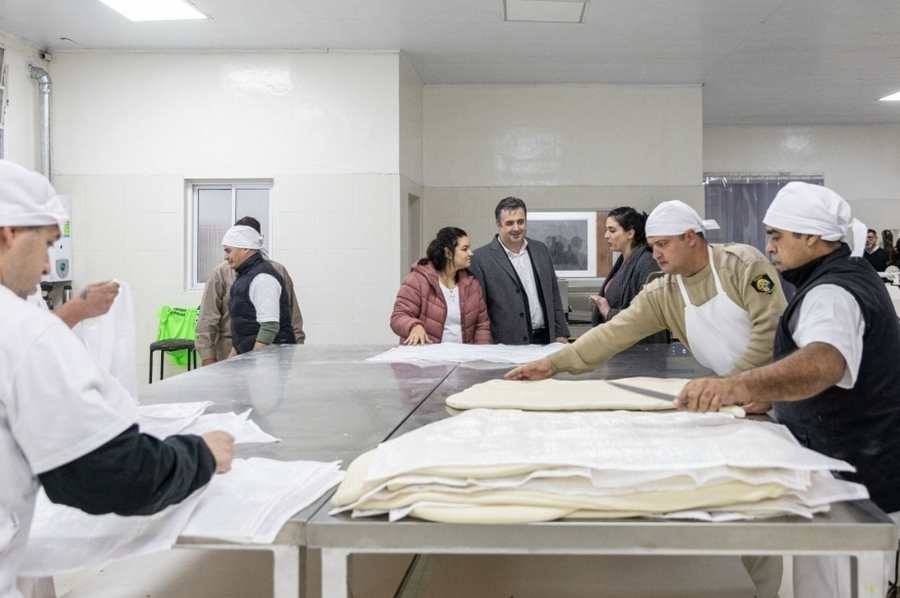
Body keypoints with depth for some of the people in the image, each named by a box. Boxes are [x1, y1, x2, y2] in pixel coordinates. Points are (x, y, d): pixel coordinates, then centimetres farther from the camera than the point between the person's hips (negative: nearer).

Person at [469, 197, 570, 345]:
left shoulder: (540, 250, 10)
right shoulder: (481, 258, -7)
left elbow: (553, 296, 15)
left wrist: (561, 334, 10)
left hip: (545, 341, 5)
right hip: (507, 346, -4)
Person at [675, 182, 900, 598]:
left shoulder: (833, 293, -23)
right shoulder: (851, 276, 10)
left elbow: (824, 362, -46)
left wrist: (738, 386, -62)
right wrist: (757, 392, 26)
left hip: (851, 478, -11)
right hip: (862, 470, 11)